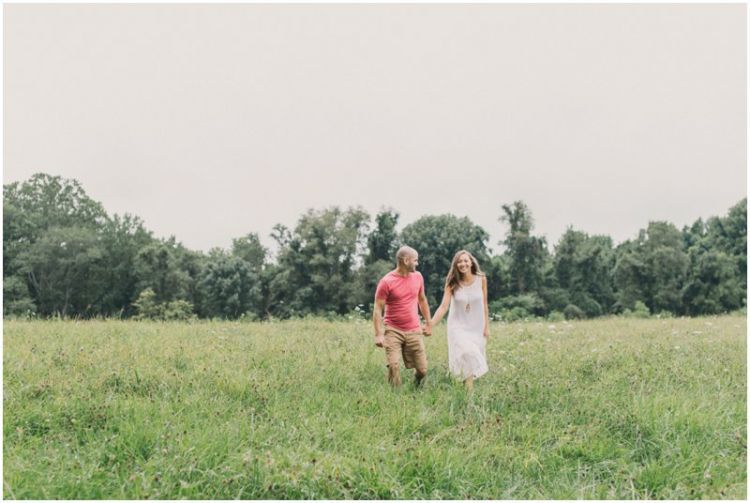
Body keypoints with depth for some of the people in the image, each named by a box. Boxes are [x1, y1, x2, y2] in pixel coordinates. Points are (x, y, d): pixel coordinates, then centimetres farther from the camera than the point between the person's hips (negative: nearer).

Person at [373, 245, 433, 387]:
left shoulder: (418, 276, 6)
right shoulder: (386, 282, -10)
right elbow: (378, 309, -10)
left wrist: (428, 323, 19)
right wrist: (379, 334, -18)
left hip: (414, 331, 4)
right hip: (393, 331, -4)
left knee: (422, 369, 3)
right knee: (394, 366, -16)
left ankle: (415, 389, 33)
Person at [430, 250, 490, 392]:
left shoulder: (481, 279, -6)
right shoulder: (452, 283, -9)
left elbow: (484, 305, 2)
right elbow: (443, 307, -13)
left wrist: (487, 326, 4)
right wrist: (430, 325, -24)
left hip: (476, 327, 2)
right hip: (458, 326, -2)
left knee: (475, 358, 6)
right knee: (466, 354, -20)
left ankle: (469, 386, 19)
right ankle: (469, 391, -14)